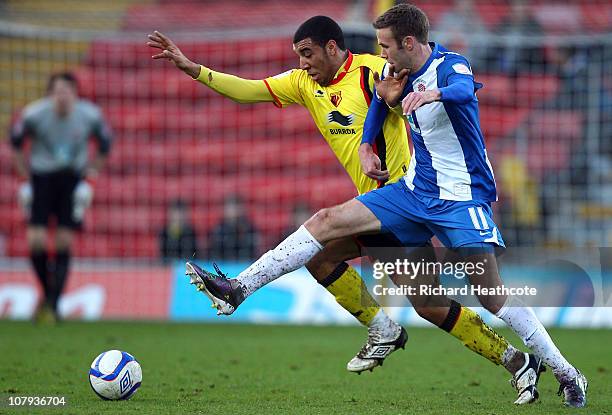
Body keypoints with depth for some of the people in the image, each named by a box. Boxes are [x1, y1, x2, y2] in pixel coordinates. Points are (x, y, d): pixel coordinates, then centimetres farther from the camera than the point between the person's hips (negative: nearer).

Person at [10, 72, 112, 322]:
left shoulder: (90, 116, -13)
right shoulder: (34, 114, -16)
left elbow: (105, 144, 6)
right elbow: (16, 140, 2)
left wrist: (90, 176, 1)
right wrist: (26, 177, 1)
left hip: (72, 179, 1)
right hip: (42, 177, -1)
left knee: (64, 243, -6)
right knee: (36, 241, -11)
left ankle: (53, 303, 1)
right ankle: (47, 292, 13)